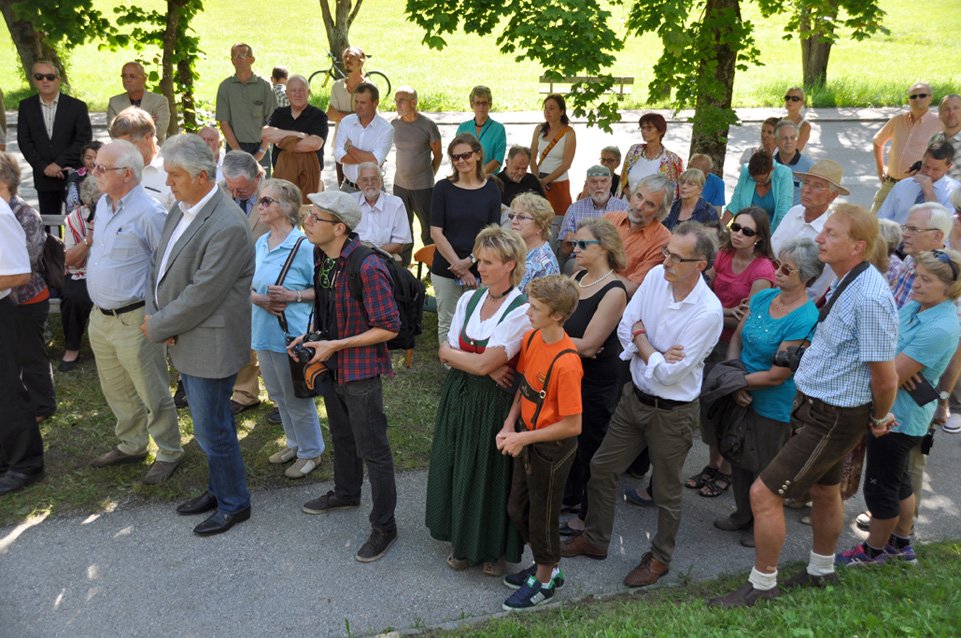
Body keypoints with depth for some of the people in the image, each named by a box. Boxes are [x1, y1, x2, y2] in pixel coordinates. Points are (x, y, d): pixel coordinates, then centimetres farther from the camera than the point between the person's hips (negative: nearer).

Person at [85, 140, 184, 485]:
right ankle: (130, 446, 40)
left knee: (152, 394, 5)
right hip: (100, 316, 9)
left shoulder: (149, 213, -19)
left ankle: (169, 453, 22)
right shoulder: (103, 204, 7)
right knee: (116, 390, 22)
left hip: (134, 320, -9)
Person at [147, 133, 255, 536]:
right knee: (211, 423, 22)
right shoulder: (181, 209, 5)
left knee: (213, 430, 5)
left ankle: (234, 504, 25)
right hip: (184, 341, 9)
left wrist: (158, 326, -12)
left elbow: (202, 295, -24)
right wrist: (155, 314, -6)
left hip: (211, 345, -9)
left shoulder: (227, 227, -24)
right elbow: (160, 264, 10)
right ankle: (218, 489, 40)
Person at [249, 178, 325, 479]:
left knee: (297, 397, 7)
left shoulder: (303, 246, -16)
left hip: (292, 332, -7)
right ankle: (294, 443, 41)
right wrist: (258, 299, -11)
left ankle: (310, 452, 27)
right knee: (278, 395, 21)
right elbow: (250, 287, 11)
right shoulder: (260, 243, 5)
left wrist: (293, 295, -25)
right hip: (264, 330, 7)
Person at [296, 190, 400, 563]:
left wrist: (335, 346, -22)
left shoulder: (367, 268, -28)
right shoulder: (320, 255, -1)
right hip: (330, 364, 8)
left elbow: (389, 328, -23)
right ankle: (346, 493, 51)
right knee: (341, 435, 27)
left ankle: (384, 526, 20)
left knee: (372, 450, 4)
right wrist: (310, 336, -1)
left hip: (361, 370, -8)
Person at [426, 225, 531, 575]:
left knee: (491, 475, 8)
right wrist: (486, 368, -16)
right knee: (458, 469, 15)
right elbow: (447, 352, -2)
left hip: (495, 402, -6)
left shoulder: (522, 311, -18)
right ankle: (463, 542, 36)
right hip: (459, 395, 6)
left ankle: (496, 548, 30)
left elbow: (484, 364, -22)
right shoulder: (468, 299, 2)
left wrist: (452, 352, -7)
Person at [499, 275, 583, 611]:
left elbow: (572, 425, -25)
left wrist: (523, 438, -20)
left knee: (541, 517, 12)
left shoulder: (566, 363, -30)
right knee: (516, 509, 22)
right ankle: (548, 564, 45)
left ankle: (544, 581, 37)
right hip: (526, 438, 8)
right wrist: (509, 425, -5)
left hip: (552, 448, -8)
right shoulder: (531, 338, -6)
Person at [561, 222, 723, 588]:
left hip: (672, 413, -6)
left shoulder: (708, 312, -25)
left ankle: (659, 559, 37)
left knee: (667, 491, 13)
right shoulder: (656, 276, -7)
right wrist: (656, 354, -19)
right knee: (602, 468, 16)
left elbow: (668, 373, -23)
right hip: (634, 396, 6)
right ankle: (595, 540, 38)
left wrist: (641, 339, -11)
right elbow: (625, 329, -2)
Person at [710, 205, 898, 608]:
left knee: (764, 494, -6)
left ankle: (762, 586, 14)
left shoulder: (870, 299, -28)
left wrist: (879, 419, -6)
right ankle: (821, 572, 49)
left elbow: (885, 379, -24)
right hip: (823, 408, 10)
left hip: (833, 419, -10)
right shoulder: (848, 282, 4)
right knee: (824, 489, 26)